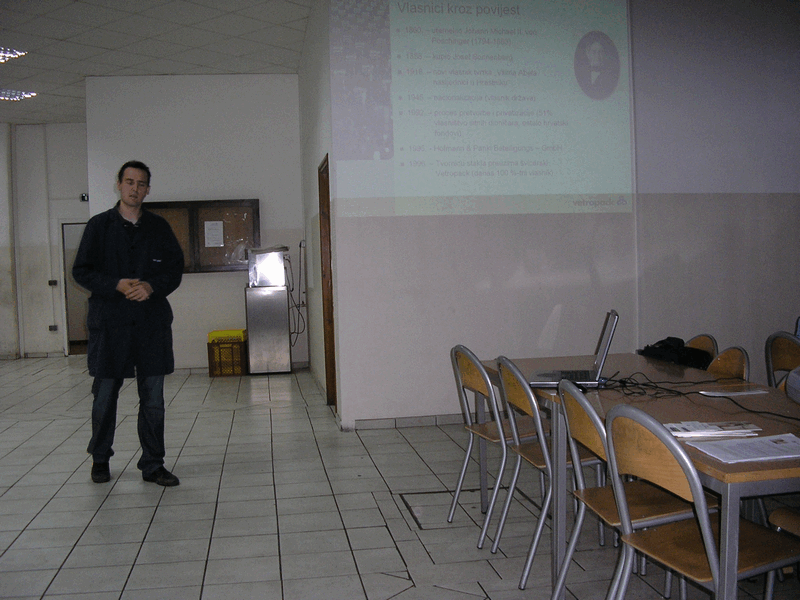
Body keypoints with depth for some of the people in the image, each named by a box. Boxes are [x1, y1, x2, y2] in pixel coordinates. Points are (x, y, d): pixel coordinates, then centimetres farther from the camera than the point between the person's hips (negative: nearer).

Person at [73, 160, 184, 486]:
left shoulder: (159, 226, 10)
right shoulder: (99, 225, 5)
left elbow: (175, 267, 8)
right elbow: (81, 271, 3)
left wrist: (152, 286, -10)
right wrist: (116, 285, -13)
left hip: (152, 322, 2)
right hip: (109, 322, -1)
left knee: (153, 398, 4)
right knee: (104, 395, 5)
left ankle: (152, 465, 13)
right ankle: (100, 459, 25)